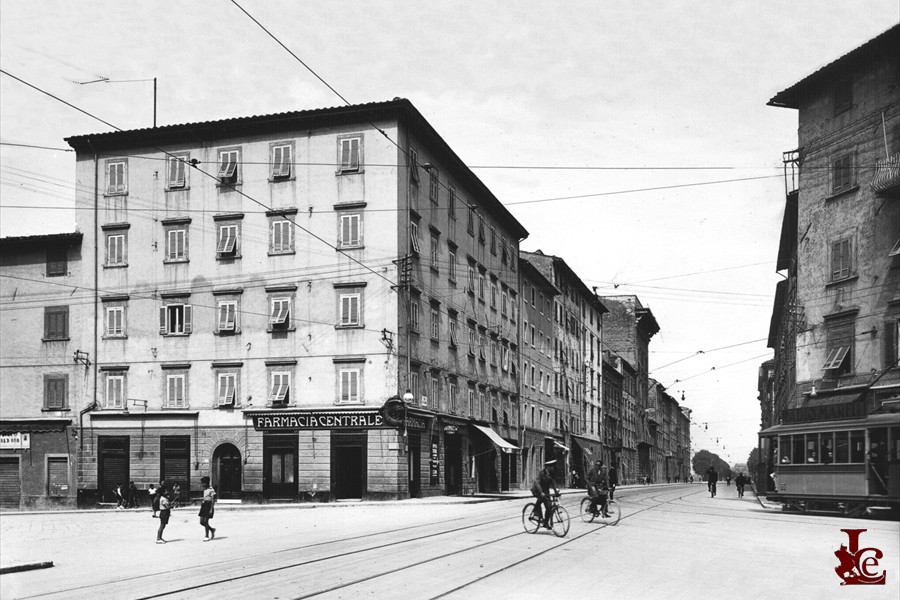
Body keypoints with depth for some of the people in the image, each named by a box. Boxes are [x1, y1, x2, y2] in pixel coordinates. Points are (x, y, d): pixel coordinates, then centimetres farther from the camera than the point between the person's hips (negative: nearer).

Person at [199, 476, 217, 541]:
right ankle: (212, 529, 25)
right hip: (204, 506, 8)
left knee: (205, 521, -9)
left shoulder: (211, 490, -12)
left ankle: (207, 536, 2)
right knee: (201, 522, 4)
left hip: (209, 506, -8)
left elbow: (213, 500, -14)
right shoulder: (204, 489, 13)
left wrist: (211, 509, -19)